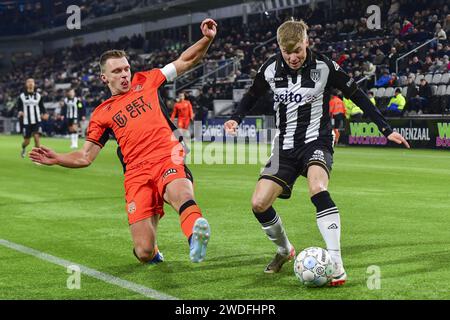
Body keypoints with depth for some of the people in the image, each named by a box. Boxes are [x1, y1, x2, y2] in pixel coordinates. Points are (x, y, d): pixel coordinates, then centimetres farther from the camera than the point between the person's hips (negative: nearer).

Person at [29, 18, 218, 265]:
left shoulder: (147, 81, 16)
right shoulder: (102, 114, 16)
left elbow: (185, 61, 18)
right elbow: (85, 157, 16)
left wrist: (206, 39, 3)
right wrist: (57, 159, -1)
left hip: (168, 160, 0)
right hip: (136, 174, 0)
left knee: (181, 193, -39)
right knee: (145, 252, -8)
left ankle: (195, 233, -66)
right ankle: (151, 251, 28)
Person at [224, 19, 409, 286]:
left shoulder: (324, 67, -10)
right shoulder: (271, 69, -2)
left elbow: (357, 95, -1)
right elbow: (252, 96, 16)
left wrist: (386, 129, -2)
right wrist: (236, 119, -4)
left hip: (316, 142, -4)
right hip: (285, 146, 4)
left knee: (318, 189, -35)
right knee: (259, 204, -8)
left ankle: (336, 264, -32)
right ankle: (285, 250, 22)